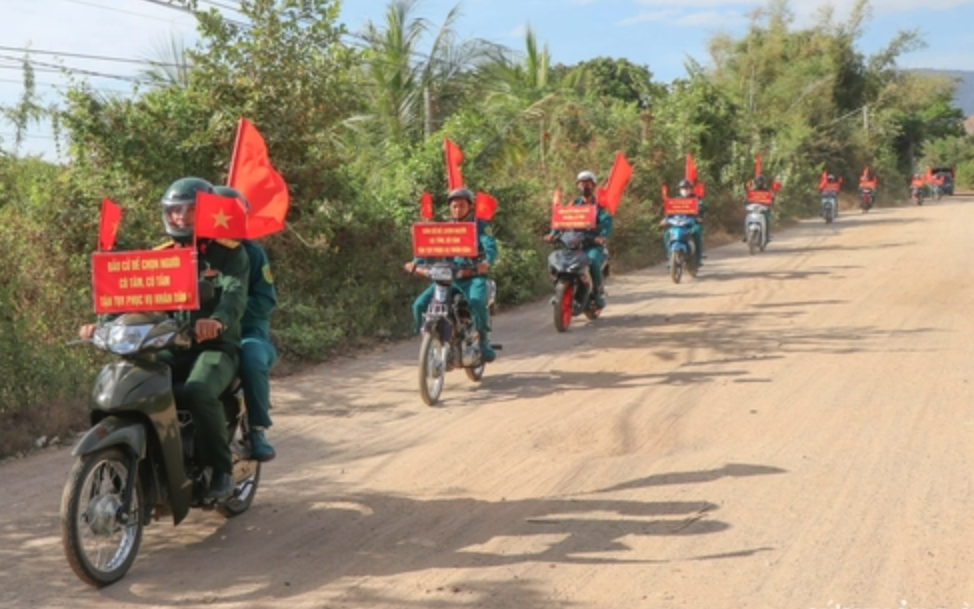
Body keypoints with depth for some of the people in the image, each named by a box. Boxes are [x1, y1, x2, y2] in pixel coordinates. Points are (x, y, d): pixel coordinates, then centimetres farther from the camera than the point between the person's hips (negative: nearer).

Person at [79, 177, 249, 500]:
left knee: (199, 393, -34)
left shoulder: (229, 253, -2)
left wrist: (218, 320, -43)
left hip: (216, 346, -5)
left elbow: (235, 295, -19)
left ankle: (221, 469, -16)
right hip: (172, 347, 5)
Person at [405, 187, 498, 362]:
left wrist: (487, 262, -37)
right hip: (449, 277, 4)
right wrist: (416, 262, -18)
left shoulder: (481, 225, 1)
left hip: (474, 276, -4)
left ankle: (484, 341, -16)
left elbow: (491, 247, -14)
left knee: (476, 302, -36)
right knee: (420, 304, -14)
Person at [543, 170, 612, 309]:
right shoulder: (574, 203, 18)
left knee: (593, 262, -32)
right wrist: (553, 234, -13)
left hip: (595, 243, -4)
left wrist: (603, 236, -33)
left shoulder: (599, 204, 5)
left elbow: (606, 220, -12)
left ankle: (600, 293, -14)